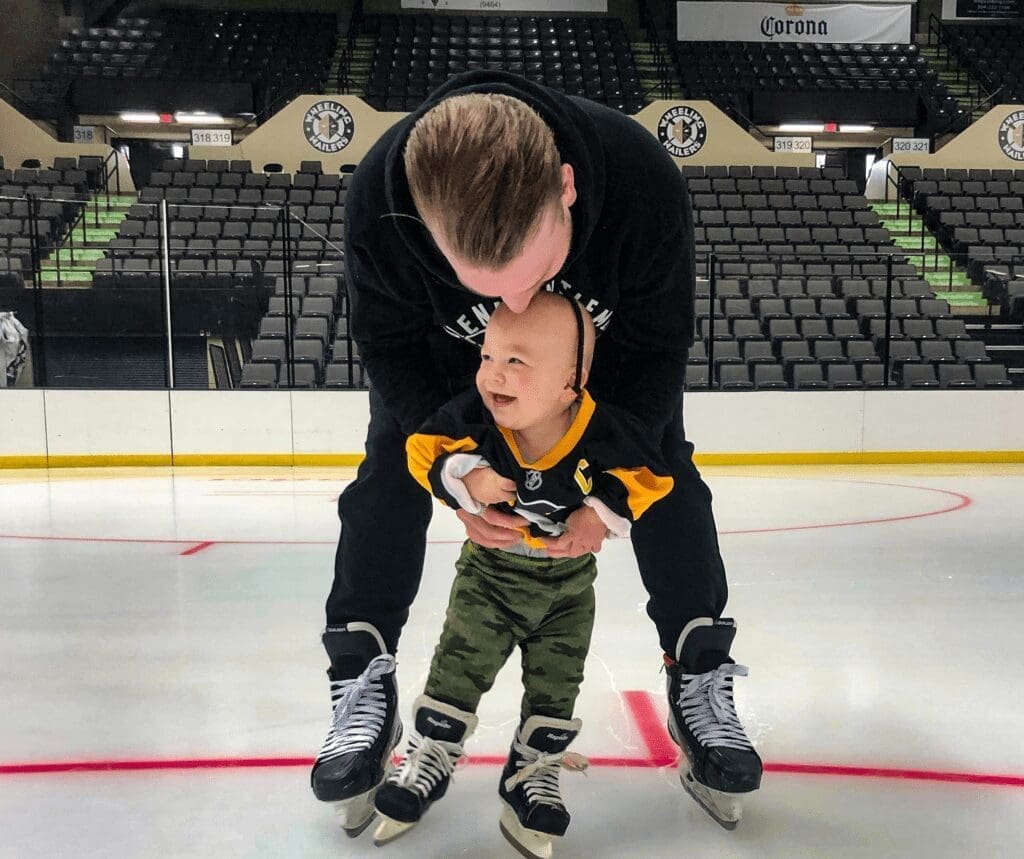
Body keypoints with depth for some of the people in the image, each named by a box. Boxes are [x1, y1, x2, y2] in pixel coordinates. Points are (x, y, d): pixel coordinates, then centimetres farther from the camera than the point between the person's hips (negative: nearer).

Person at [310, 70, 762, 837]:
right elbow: (390, 346, -20)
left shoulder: (645, 181, -40)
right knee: (392, 470, -10)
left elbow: (658, 348, -24)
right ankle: (363, 687, 7)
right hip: (445, 346, 1)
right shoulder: (381, 198, -39)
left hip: (608, 336, 0)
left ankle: (702, 682, 12)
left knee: (666, 477, -7)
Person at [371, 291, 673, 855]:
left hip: (567, 583, 0)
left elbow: (648, 479, -12)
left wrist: (604, 506, -25)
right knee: (457, 668, 3)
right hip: (489, 570, 1)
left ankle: (533, 774, 28)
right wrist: (464, 477, -32)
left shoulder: (604, 434, -27)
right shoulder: (474, 417, -23)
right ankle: (429, 759, 24)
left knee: (555, 686, 8)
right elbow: (424, 450, -15)